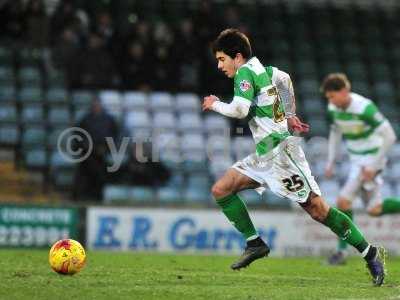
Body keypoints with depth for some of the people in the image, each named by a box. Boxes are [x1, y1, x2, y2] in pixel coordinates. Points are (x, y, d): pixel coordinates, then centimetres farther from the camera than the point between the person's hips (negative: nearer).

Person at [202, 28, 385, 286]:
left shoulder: (245, 72, -10)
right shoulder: (262, 69, 15)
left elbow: (240, 109, -24)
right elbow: (285, 79, 35)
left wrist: (215, 105, -5)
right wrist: (290, 115, 41)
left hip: (280, 151, -10)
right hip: (264, 154, 10)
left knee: (317, 209, -10)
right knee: (221, 190, 2)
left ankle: (370, 253, -5)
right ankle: (255, 243, 1)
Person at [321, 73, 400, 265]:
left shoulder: (364, 108, -25)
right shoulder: (333, 108, -4)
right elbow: (335, 132, 16)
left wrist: (373, 165, -20)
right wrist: (330, 162, 8)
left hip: (372, 158, -8)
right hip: (356, 159, 8)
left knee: (344, 201, -15)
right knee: (374, 210, 10)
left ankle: (342, 251, -6)